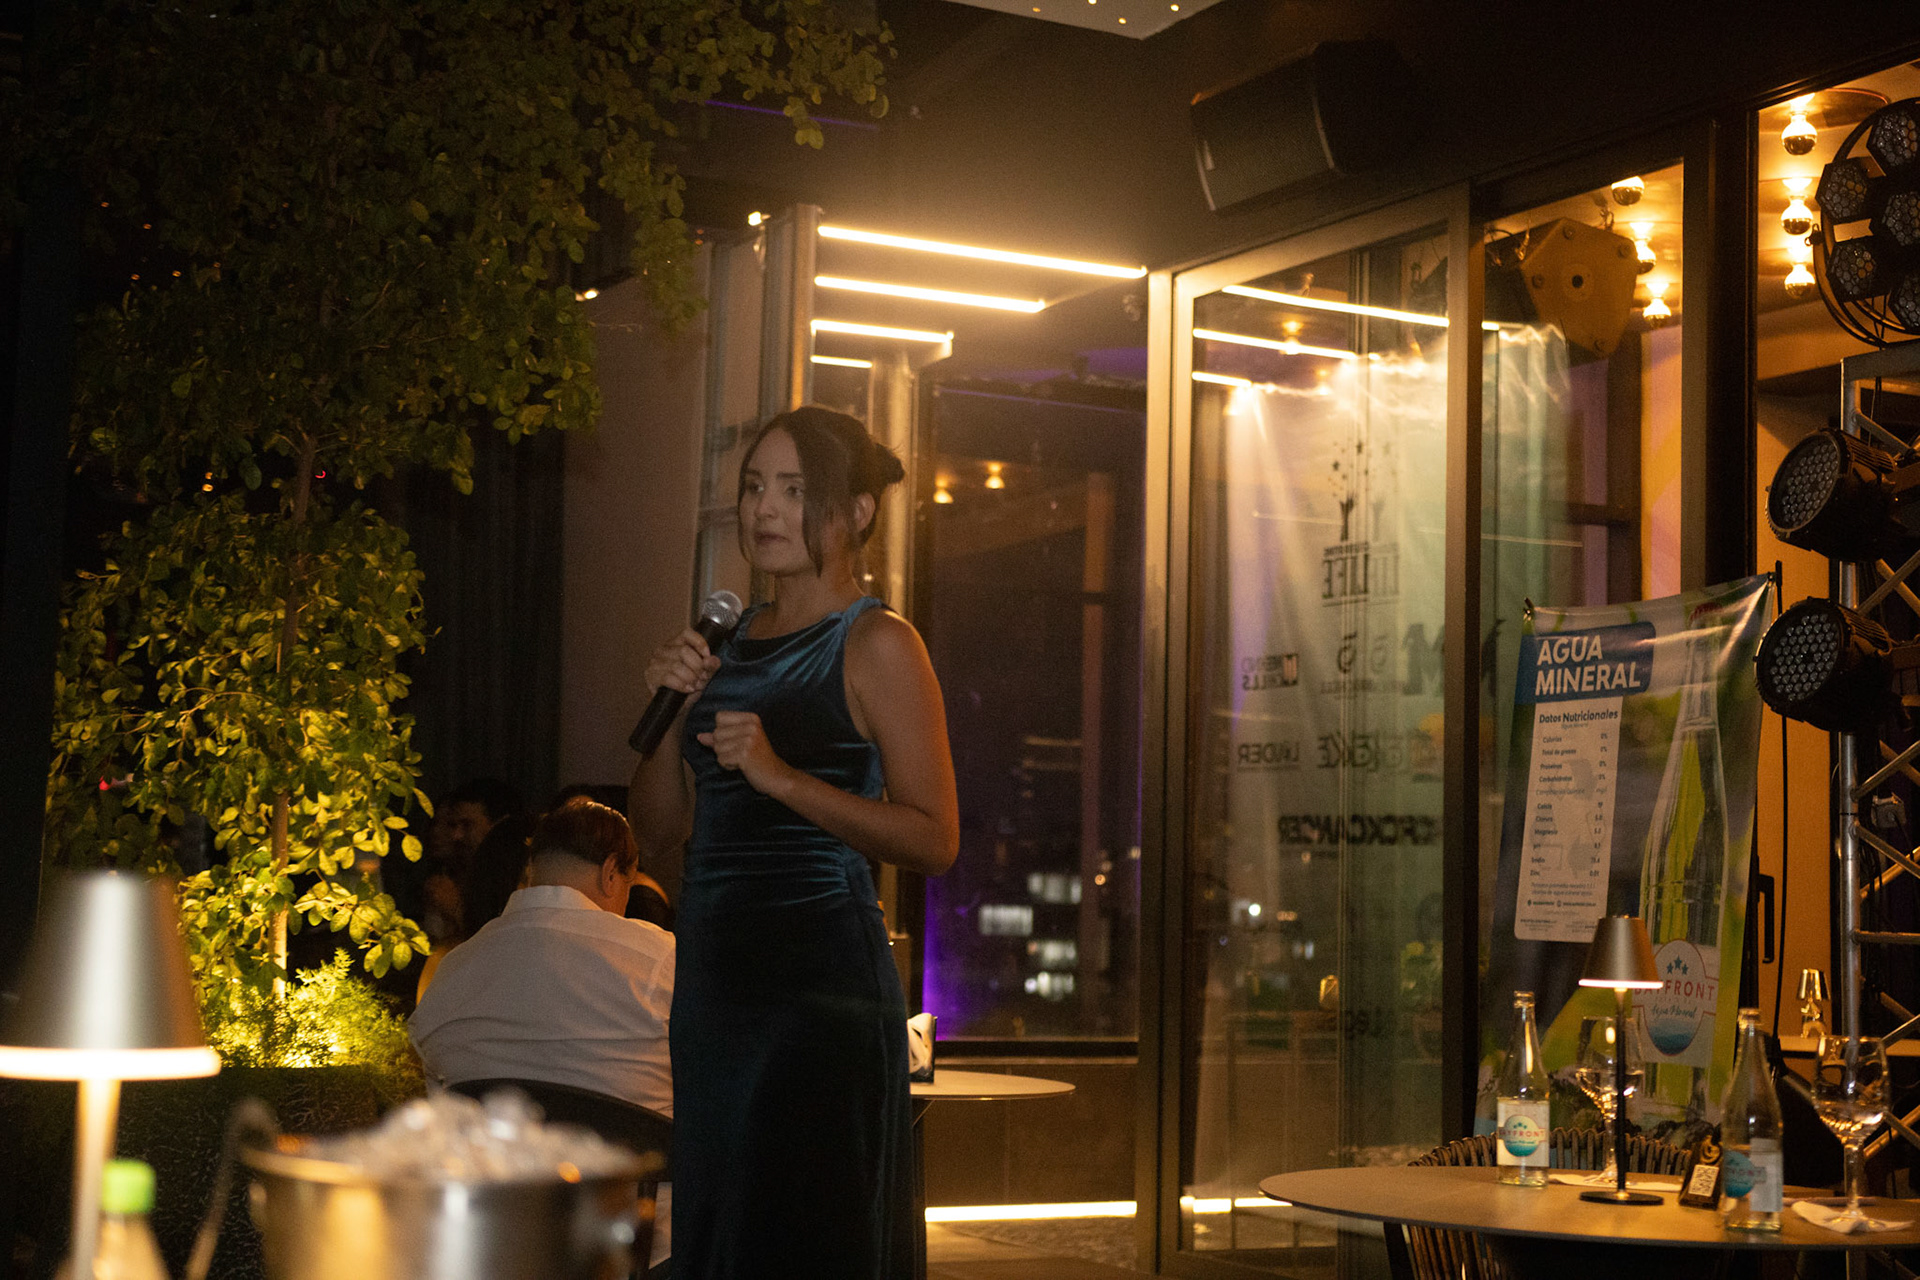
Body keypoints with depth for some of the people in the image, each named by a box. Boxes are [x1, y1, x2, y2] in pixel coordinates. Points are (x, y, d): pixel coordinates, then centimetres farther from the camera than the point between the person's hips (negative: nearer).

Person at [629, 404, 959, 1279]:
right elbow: (659, 833, 17)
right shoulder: (728, 641, 16)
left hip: (822, 980, -7)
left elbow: (933, 839, -13)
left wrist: (781, 777, -20)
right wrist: (668, 707, 2)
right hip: (712, 970, 7)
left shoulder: (875, 646, -5)